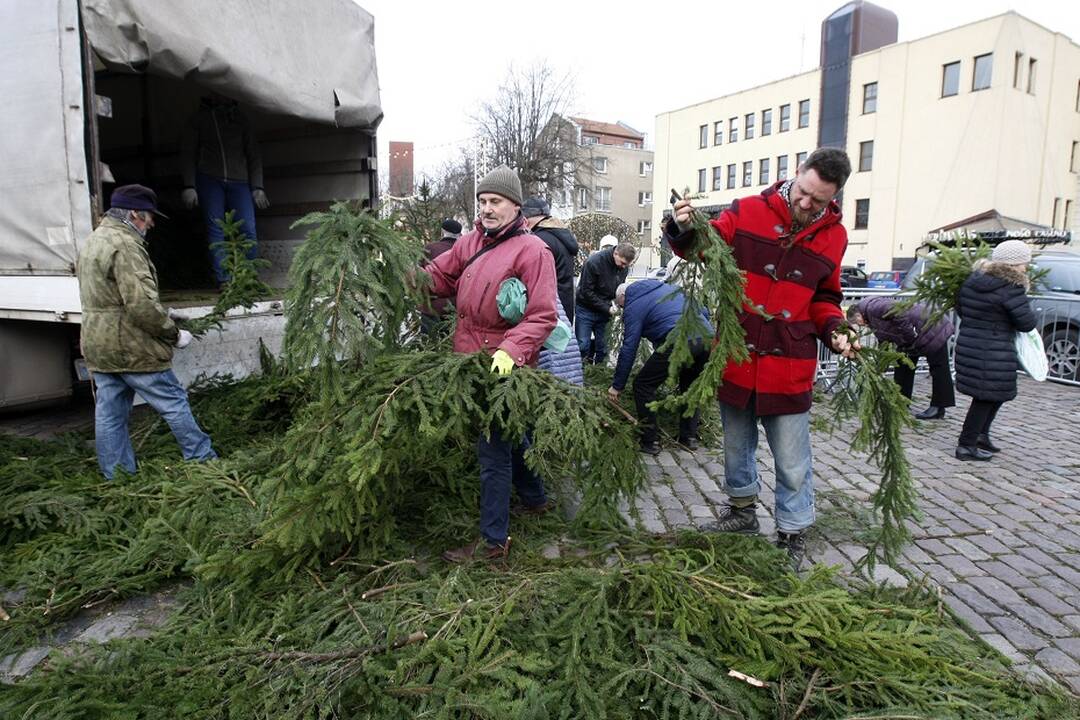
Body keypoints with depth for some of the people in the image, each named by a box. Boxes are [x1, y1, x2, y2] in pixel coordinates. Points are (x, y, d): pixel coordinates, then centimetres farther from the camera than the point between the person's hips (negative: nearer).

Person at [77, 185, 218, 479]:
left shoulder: (91, 242, 17)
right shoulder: (125, 245, -16)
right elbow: (142, 304, -24)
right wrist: (173, 333, -12)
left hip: (97, 346, 10)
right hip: (131, 348, -9)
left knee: (109, 415, 11)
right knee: (174, 404, 1)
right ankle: (204, 461, 11)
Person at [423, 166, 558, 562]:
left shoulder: (532, 250, -14)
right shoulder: (471, 241, 8)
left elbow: (542, 317, -19)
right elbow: (437, 275, 10)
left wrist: (510, 350, -32)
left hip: (503, 365, -8)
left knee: (493, 449, -1)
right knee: (508, 434, 23)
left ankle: (493, 540, 13)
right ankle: (535, 498, 45)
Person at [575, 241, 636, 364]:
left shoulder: (624, 267, -3)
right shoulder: (594, 262, -21)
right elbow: (586, 291, -19)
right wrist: (607, 308, -21)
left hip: (605, 311, 5)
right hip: (586, 309, -5)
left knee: (602, 349, 5)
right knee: (583, 346, -6)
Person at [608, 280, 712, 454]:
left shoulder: (633, 307, 10)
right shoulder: (667, 287, 30)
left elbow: (628, 349, 4)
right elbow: (703, 312, 26)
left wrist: (617, 385, 9)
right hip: (707, 337, 8)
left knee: (643, 385, 7)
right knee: (690, 386, 28)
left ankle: (649, 442, 10)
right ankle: (690, 437, 32)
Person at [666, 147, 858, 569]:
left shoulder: (834, 237, 5)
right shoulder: (748, 212, -5)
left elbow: (823, 298, 15)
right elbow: (706, 246, -2)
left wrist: (834, 329, -2)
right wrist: (684, 230, -23)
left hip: (788, 367, 0)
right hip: (735, 357, 0)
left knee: (792, 462, 5)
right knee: (736, 445, 19)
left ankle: (793, 535, 25)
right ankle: (742, 510, 41)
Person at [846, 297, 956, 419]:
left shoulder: (872, 308, -20)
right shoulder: (872, 320, 12)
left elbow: (901, 313, -31)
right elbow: (884, 341, 17)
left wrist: (910, 336, -23)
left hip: (930, 328, -11)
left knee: (938, 367, -3)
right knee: (903, 365, 12)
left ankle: (938, 408, 0)